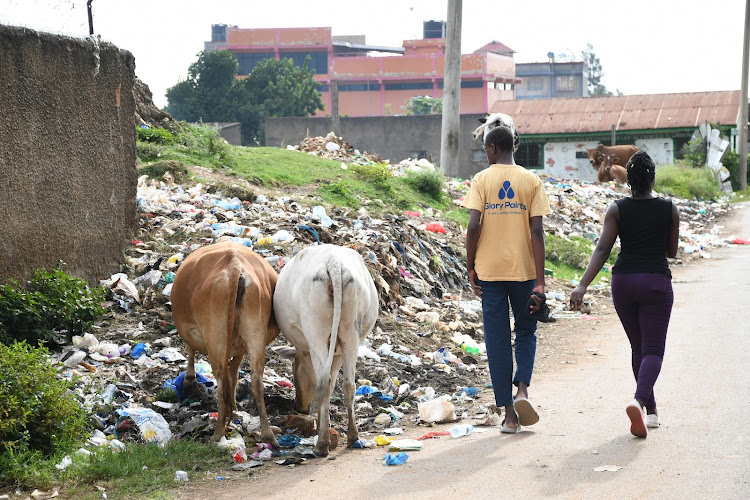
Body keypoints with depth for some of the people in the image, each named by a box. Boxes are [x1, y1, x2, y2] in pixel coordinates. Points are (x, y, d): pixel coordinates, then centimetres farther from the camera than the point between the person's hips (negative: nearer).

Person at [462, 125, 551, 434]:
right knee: (526, 332, 20)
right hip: (524, 269, 1)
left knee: (497, 341, 5)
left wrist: (471, 267, 1)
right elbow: (536, 231, -6)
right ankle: (522, 389, -4)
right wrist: (540, 281, -7)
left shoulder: (481, 180, -1)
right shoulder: (532, 181, 1)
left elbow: (474, 226, -11)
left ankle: (509, 415, 6)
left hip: (489, 270, -1)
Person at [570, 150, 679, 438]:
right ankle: (639, 399, -31)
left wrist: (583, 286, -20)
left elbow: (602, 250, -14)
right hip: (656, 282, -2)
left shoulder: (617, 210, -3)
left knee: (638, 347, 18)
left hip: (623, 282, 2)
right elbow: (672, 252, 8)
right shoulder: (669, 210, -3)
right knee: (653, 350, -3)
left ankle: (651, 410, 26)